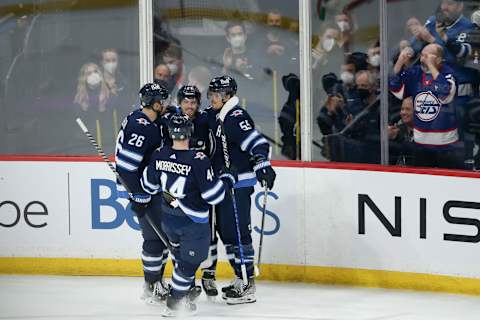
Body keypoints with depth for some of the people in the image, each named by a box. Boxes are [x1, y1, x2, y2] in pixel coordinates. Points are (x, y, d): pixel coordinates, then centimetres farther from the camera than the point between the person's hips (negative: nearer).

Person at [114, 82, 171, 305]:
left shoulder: (147, 122, 7)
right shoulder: (141, 128, -24)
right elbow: (125, 164, -27)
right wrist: (139, 195, -23)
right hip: (144, 190, -10)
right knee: (154, 237, -6)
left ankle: (157, 281, 27)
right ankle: (151, 287, 3)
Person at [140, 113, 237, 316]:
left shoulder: (159, 156, -9)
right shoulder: (198, 160, -25)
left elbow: (150, 187, 6)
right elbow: (212, 195, -21)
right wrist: (227, 180, -3)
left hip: (169, 219, 6)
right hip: (193, 223, -5)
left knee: (181, 255, 27)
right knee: (189, 261, 8)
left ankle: (188, 291, 38)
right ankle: (174, 303, 10)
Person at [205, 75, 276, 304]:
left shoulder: (236, 117, -17)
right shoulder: (214, 116, 12)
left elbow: (256, 142, -27)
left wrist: (262, 165, -39)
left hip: (238, 184, -10)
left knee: (237, 232, -10)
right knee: (225, 231, 13)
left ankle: (247, 285, -8)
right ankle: (240, 278, 22)